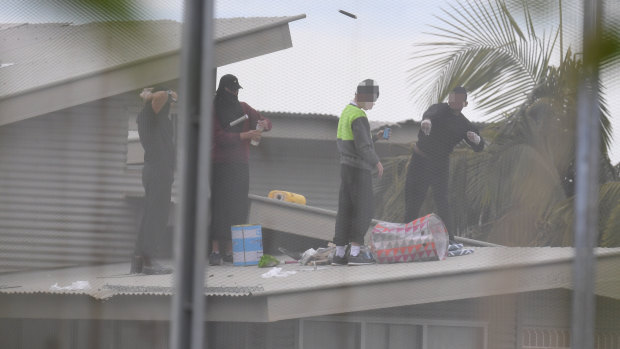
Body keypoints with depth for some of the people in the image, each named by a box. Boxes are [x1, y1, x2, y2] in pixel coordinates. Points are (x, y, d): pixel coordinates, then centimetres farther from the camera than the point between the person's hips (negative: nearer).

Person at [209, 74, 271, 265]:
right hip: (221, 165, -5)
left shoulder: (243, 108, 14)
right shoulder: (214, 110, -2)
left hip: (241, 165, 5)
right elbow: (219, 137, -12)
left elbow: (266, 122, 19)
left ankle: (230, 250, 5)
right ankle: (215, 250, -11)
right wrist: (245, 136, -19)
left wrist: (264, 124, -6)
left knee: (238, 207, 1)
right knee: (220, 206, -10)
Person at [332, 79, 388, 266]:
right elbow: (363, 147, -21)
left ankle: (339, 253, 3)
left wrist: (375, 137, 14)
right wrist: (377, 162, -8)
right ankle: (355, 253, -8)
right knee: (363, 210, -5)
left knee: (346, 210, 6)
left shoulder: (346, 112, 15)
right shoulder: (359, 117, -17)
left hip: (346, 167, 9)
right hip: (359, 169, -9)